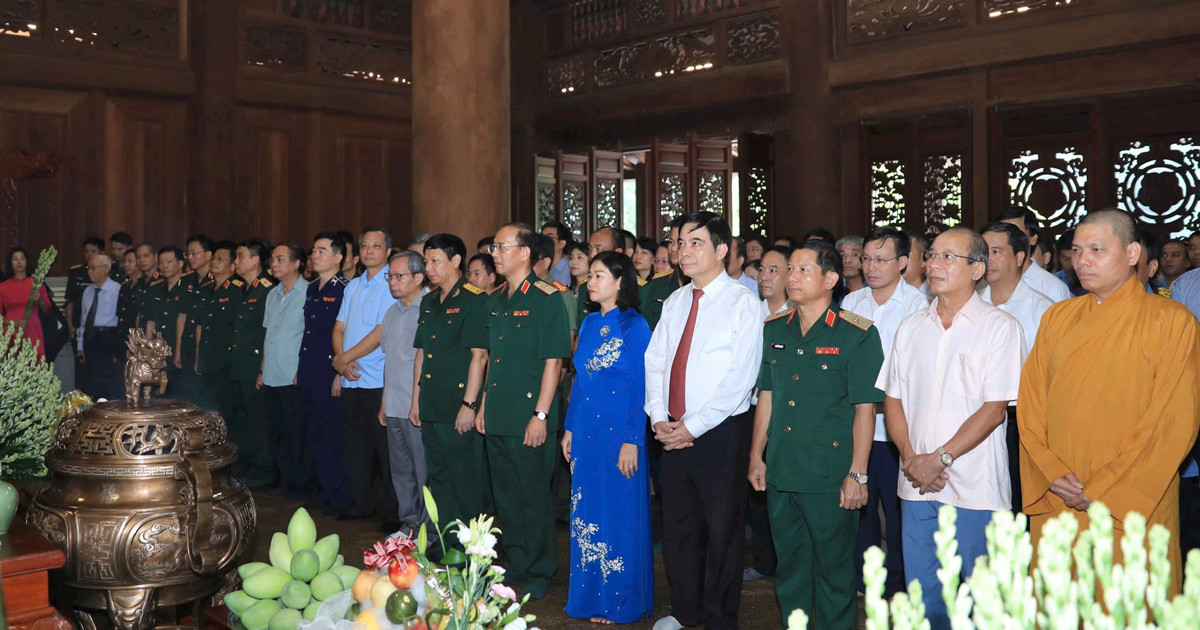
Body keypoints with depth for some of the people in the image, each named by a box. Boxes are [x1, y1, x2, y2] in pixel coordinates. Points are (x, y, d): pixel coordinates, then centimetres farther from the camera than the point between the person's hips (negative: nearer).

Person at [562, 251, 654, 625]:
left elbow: (640, 387, -12)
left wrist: (631, 441, -16)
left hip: (619, 433, -7)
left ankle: (621, 602, 14)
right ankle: (591, 596, 24)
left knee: (618, 514, 1)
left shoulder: (634, 327, -9)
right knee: (586, 515, 11)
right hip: (586, 432, 7)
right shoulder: (589, 324, 11)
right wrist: (569, 429, 12)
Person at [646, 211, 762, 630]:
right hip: (672, 432, 6)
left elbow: (740, 377, -16)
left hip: (720, 433, -6)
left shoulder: (742, 303, -9)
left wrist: (693, 427, -16)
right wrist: (659, 418, -5)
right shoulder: (675, 301, 11)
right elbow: (654, 362, 10)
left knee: (722, 529, 6)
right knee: (677, 525, 14)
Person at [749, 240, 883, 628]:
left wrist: (858, 474, -12)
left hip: (831, 478, -5)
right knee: (789, 566, 16)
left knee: (834, 568, 6)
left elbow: (865, 408, -9)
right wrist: (757, 456, 10)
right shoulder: (774, 331, 8)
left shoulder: (857, 335, -8)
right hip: (780, 473, 5)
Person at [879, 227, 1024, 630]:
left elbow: (994, 409, -10)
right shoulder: (911, 328, 10)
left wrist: (939, 459, -14)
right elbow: (893, 399, 9)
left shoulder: (999, 327, -5)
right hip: (916, 484, 4)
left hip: (975, 489, -4)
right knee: (921, 590, 11)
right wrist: (911, 458, -6)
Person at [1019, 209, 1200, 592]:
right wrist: (1051, 474, -7)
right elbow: (1030, 402, 8)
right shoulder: (1057, 317, 10)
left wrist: (1103, 490, -13)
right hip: (1054, 505, 4)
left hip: (1132, 509, -4)